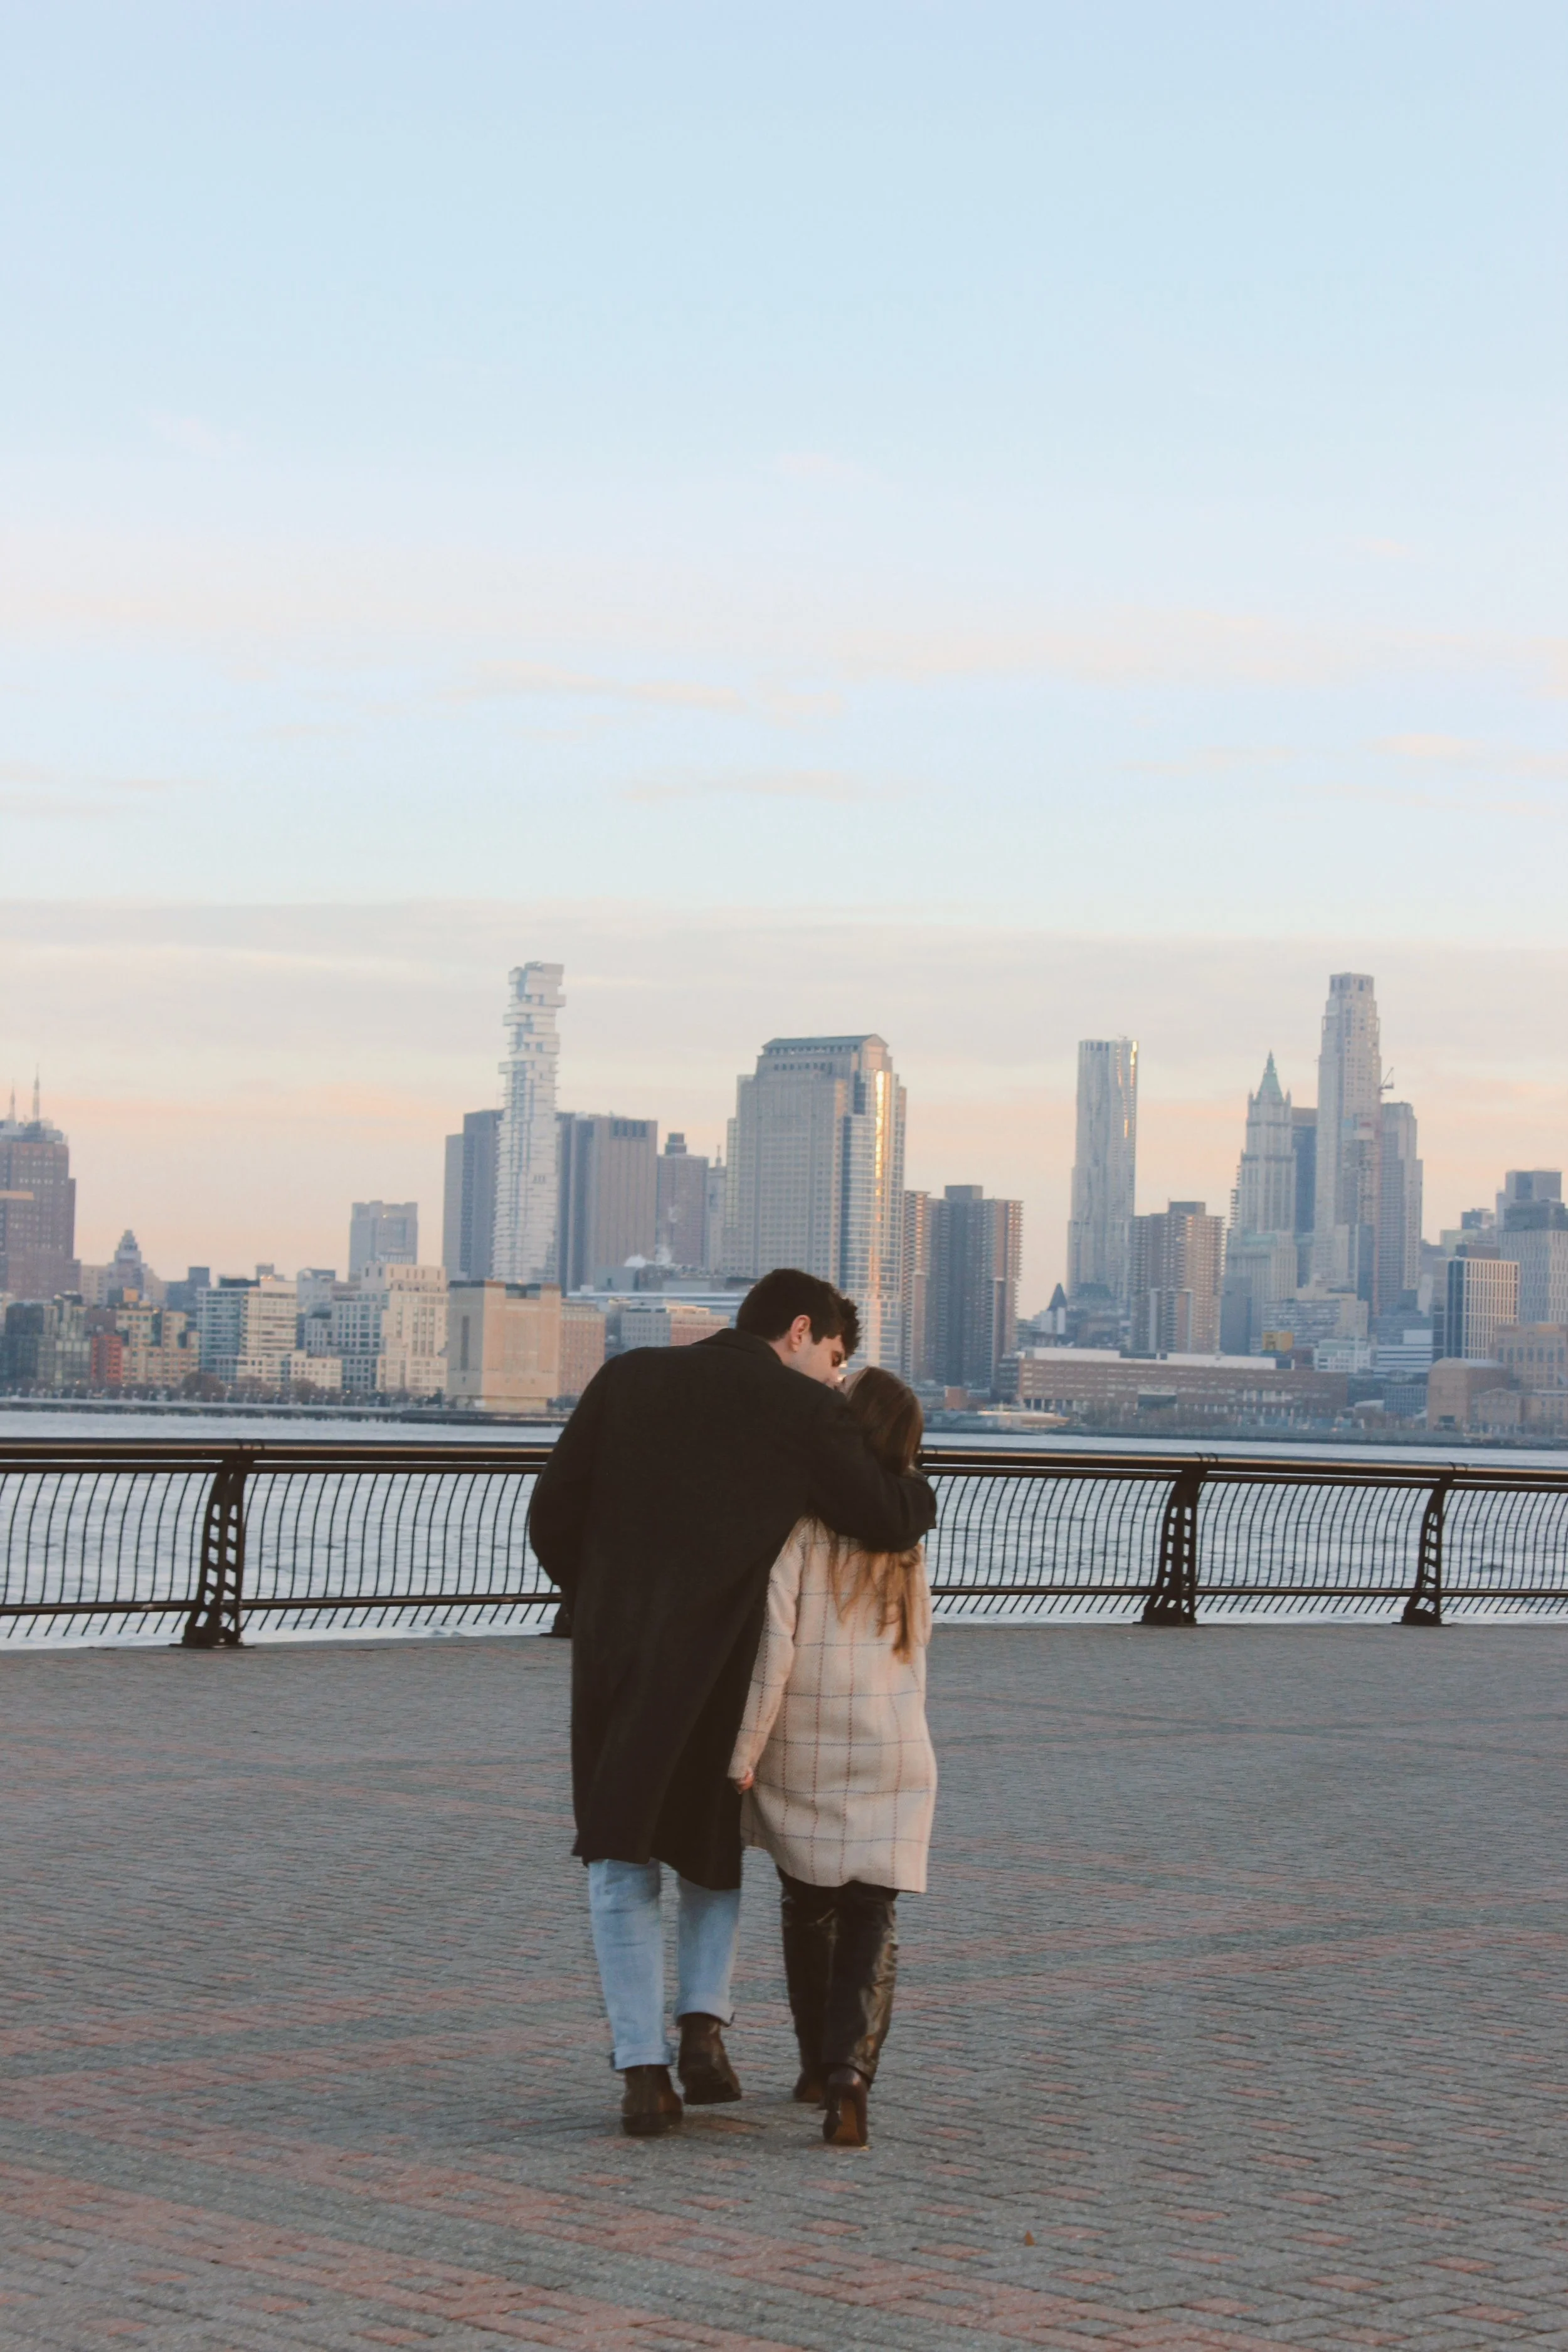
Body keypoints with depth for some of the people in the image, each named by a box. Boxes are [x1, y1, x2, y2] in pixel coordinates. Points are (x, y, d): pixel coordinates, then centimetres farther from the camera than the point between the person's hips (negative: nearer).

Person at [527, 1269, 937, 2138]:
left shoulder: (628, 1379, 7)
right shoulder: (805, 1413, -3)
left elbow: (553, 1517, 5)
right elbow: (892, 1521, -6)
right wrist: (918, 1487, 17)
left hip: (613, 1663, 1)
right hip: (724, 1672, -1)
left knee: (621, 1871, 13)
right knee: (711, 1841, 25)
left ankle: (644, 2073, 1)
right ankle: (704, 2022, 8)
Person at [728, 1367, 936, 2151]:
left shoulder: (798, 1514, -12)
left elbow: (774, 1640, -17)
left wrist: (742, 1756, -13)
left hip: (800, 1753, -2)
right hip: (893, 1749, 2)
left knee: (808, 1907, 17)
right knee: (872, 1918, 2)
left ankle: (819, 2065, 29)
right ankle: (849, 2071, -18)